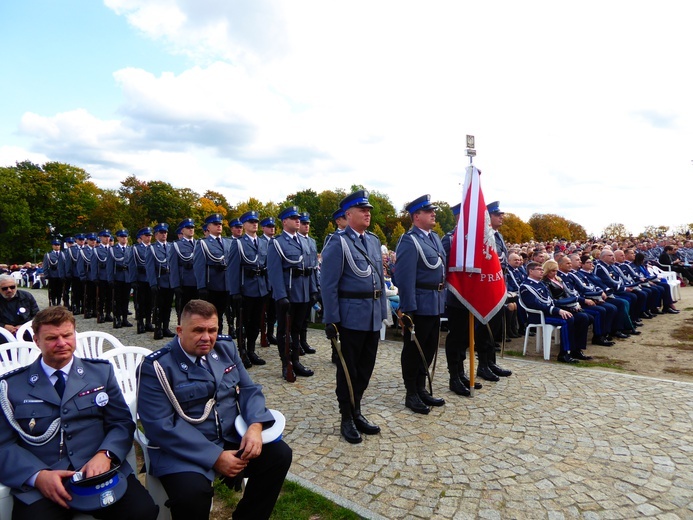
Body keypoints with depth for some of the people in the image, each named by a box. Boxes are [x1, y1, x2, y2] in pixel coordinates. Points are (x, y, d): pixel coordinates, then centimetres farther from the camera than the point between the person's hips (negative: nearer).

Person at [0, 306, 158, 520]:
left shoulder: (101, 371, 10)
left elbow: (122, 422, 7)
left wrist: (104, 454, -13)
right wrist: (38, 475, -15)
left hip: (101, 472, 1)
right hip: (41, 485, 0)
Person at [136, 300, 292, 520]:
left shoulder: (226, 347, 4)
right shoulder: (157, 367, -13)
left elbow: (248, 389, 6)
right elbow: (161, 427, -19)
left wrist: (255, 426, -15)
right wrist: (215, 458, -22)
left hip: (232, 436, 6)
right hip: (182, 448, -5)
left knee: (280, 454, -7)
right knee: (193, 493, -32)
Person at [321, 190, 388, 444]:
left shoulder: (374, 240, 12)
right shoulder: (338, 243, -10)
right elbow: (329, 285, -12)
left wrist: (383, 310, 12)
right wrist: (331, 320, -14)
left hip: (373, 317, 7)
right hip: (351, 316, -6)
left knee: (366, 368, 15)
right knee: (348, 370, 7)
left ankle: (356, 411, 32)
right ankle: (347, 418, 23)